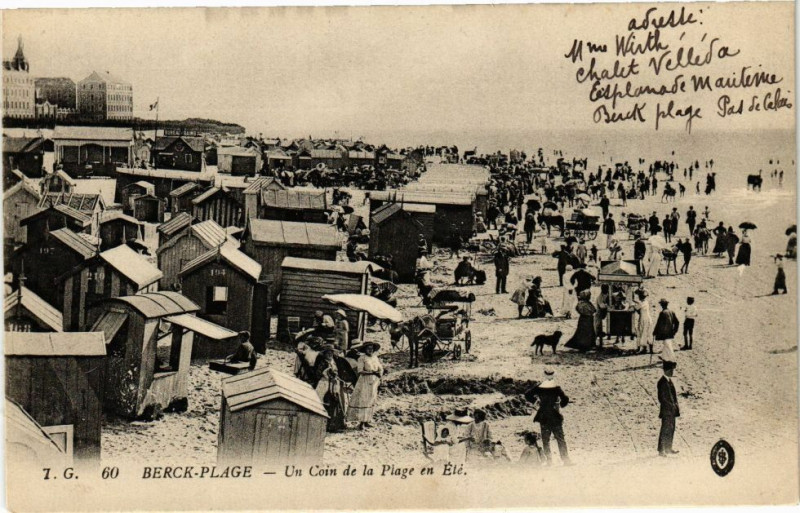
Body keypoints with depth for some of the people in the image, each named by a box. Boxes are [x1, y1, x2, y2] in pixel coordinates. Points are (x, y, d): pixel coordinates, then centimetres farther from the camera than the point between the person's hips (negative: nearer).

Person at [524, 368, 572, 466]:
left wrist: (535, 400, 11)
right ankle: (566, 460, 1)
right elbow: (565, 399, -13)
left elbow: (527, 395, 1)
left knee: (545, 440, 10)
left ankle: (549, 460, 6)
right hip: (555, 417, -2)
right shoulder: (556, 388, -10)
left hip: (543, 417, 2)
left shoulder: (539, 387, -3)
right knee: (560, 439, 5)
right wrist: (561, 405, 5)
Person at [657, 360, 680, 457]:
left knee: (671, 429, 14)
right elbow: (662, 397, -19)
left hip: (672, 410, 9)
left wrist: (675, 404, 7)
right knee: (665, 430, -4)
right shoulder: (662, 382, -17)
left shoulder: (669, 380, 12)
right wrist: (672, 405, -14)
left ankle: (668, 449, 24)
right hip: (666, 410, -9)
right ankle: (661, 451, 3)